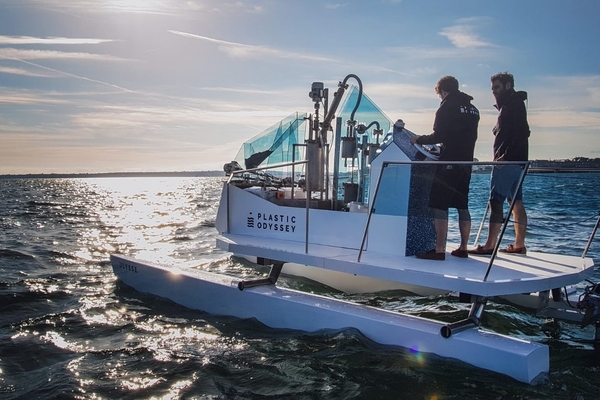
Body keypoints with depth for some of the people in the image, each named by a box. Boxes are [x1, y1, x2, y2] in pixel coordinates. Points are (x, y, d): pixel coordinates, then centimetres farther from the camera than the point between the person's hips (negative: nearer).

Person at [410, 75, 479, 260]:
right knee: (462, 206, 12)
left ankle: (439, 250, -10)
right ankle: (463, 248, 15)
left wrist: (419, 139, 1)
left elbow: (438, 136, -14)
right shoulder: (473, 109, 16)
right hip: (466, 163, 8)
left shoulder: (446, 107, -7)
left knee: (439, 206, -7)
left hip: (449, 163, -8)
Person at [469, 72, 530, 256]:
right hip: (513, 162, 11)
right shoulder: (509, 105, 22)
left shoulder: (514, 104, -8)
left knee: (495, 201, -11)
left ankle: (490, 245, -11)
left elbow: (523, 132, -19)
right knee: (516, 201, 8)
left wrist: (506, 155, -25)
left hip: (508, 161, -11)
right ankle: (519, 244, 12)